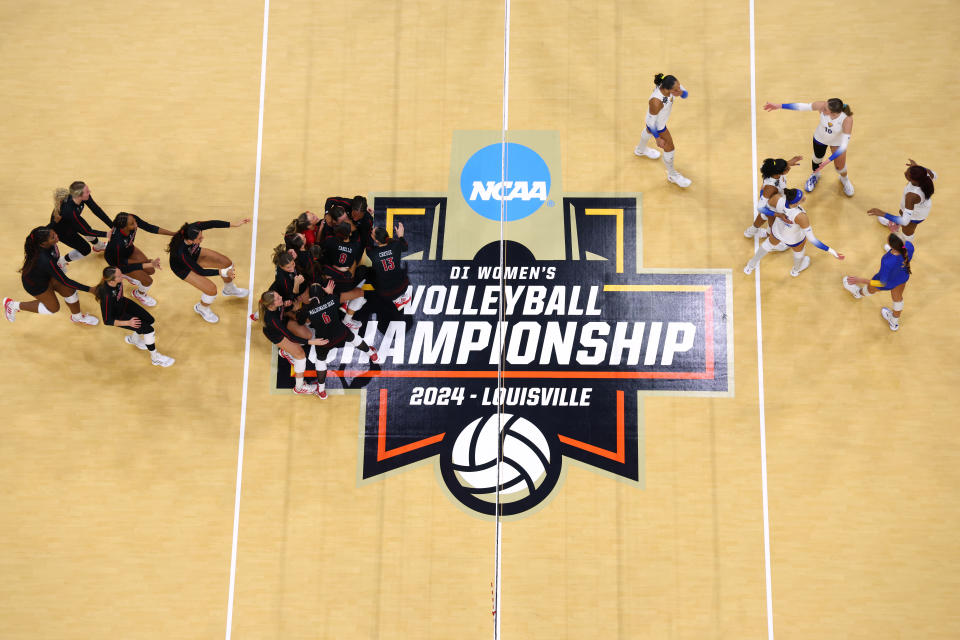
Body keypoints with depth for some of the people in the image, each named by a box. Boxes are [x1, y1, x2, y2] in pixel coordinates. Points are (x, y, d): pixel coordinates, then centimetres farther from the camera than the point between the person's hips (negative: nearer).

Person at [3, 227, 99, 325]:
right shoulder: (45, 260, -45)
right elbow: (64, 281, -35)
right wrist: (89, 289, -31)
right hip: (35, 283, -6)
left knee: (69, 290, 6)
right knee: (53, 308, 12)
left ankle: (77, 317, 33)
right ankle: (14, 305, 26)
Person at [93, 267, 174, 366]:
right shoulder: (106, 296, -42)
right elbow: (107, 321, -31)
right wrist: (128, 323, -36)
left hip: (122, 303, 7)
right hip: (116, 316, -7)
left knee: (150, 320, 7)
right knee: (149, 329, -10)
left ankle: (133, 338, 37)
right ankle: (155, 358, 13)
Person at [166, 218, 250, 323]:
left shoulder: (194, 228, -35)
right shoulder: (181, 252, -44)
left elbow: (212, 224, -20)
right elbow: (200, 271, -34)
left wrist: (235, 224, -25)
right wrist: (222, 272, -34)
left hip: (195, 254, 6)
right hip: (183, 268, -6)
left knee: (227, 263, 6)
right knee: (211, 289, -12)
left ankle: (229, 289, 39)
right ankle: (202, 308, 26)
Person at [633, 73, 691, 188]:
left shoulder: (668, 84, -29)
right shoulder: (656, 102, -46)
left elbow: (685, 94, -13)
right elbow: (651, 121, -29)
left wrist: (681, 93, -37)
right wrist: (658, 138, -18)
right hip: (658, 125, -8)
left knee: (649, 130, 37)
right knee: (669, 147, 12)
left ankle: (640, 150, 73)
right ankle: (672, 175, 41)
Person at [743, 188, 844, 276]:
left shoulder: (777, 198, -37)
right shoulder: (800, 217, -45)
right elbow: (812, 239, -36)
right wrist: (831, 251, -31)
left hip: (777, 230, 3)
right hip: (794, 239, -3)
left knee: (770, 243, 38)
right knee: (799, 250, 35)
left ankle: (750, 267, 61)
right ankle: (796, 270, 69)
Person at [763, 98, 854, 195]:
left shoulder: (847, 119, -41)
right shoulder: (823, 106, -36)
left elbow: (844, 144, -39)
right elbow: (801, 106, -26)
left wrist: (828, 161, -43)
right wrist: (778, 106, -25)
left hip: (837, 142, -2)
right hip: (820, 138, 2)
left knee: (840, 166, 15)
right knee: (817, 159, 23)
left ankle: (844, 179, 52)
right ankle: (815, 175, 59)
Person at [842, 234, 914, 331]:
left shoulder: (887, 263, -48)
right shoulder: (909, 246, -33)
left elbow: (882, 283, -31)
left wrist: (859, 280, -26)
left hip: (887, 281, -4)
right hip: (903, 277, 4)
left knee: (871, 288, 33)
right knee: (898, 298, 33)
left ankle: (859, 293, 72)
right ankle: (894, 323, 62)